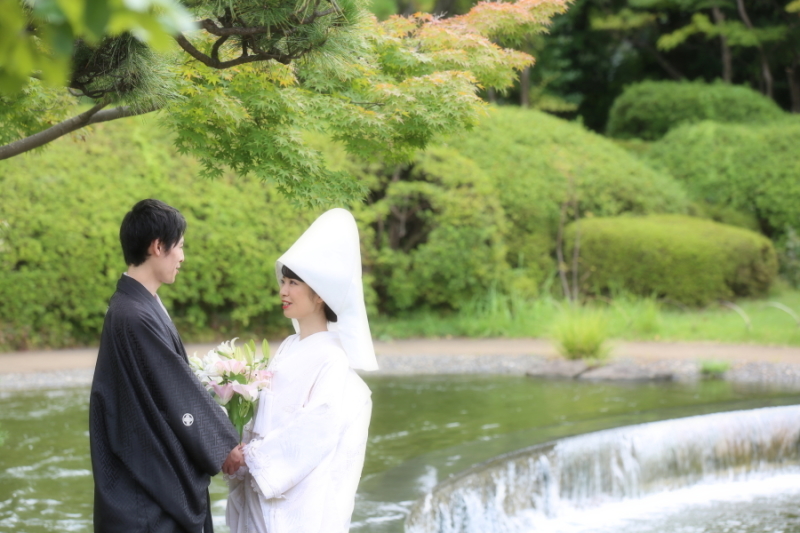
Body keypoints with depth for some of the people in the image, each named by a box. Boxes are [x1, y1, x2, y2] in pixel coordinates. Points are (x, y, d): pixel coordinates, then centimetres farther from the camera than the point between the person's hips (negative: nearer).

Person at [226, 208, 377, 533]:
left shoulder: (331, 358, -12)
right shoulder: (289, 349, 11)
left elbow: (318, 428, -19)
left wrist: (251, 455, -15)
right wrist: (240, 447, -4)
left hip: (301, 503, -7)